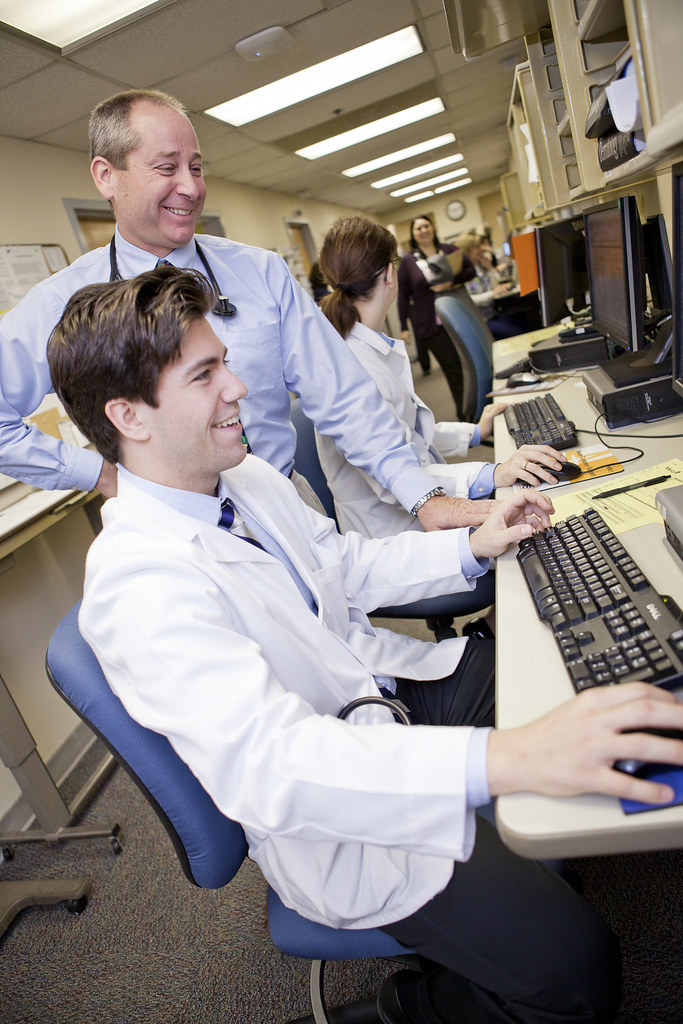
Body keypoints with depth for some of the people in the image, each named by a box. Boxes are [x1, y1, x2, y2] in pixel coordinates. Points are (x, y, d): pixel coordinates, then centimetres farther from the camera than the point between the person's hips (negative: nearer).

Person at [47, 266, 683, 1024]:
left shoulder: (245, 477, -1)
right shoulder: (136, 585, -29)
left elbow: (347, 567, 9)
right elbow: (262, 761, -40)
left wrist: (473, 544, -1)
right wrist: (502, 758, -49)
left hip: (385, 685, 8)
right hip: (331, 817, -7)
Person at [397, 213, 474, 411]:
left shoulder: (448, 250, 9)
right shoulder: (407, 260, 3)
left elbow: (470, 270, 4)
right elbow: (403, 295, 2)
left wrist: (452, 282, -15)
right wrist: (404, 327, -1)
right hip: (431, 325, -3)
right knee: (453, 368, -3)